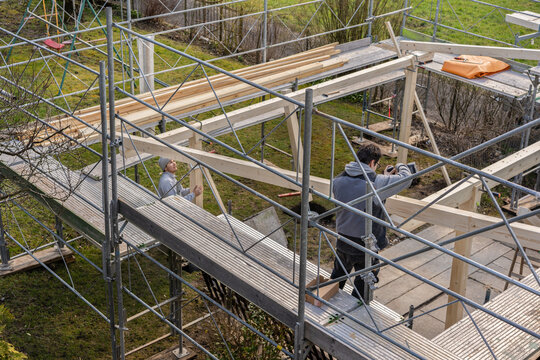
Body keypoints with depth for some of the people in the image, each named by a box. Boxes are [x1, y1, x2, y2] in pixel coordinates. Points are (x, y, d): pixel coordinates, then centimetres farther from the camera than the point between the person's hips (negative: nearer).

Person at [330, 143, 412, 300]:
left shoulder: (339, 180, -4)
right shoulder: (376, 182, -21)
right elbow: (405, 179, -15)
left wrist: (385, 177, 11)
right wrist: (401, 167, 8)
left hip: (342, 240, 6)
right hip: (364, 246, -6)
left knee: (337, 276, 27)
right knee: (363, 284, 14)